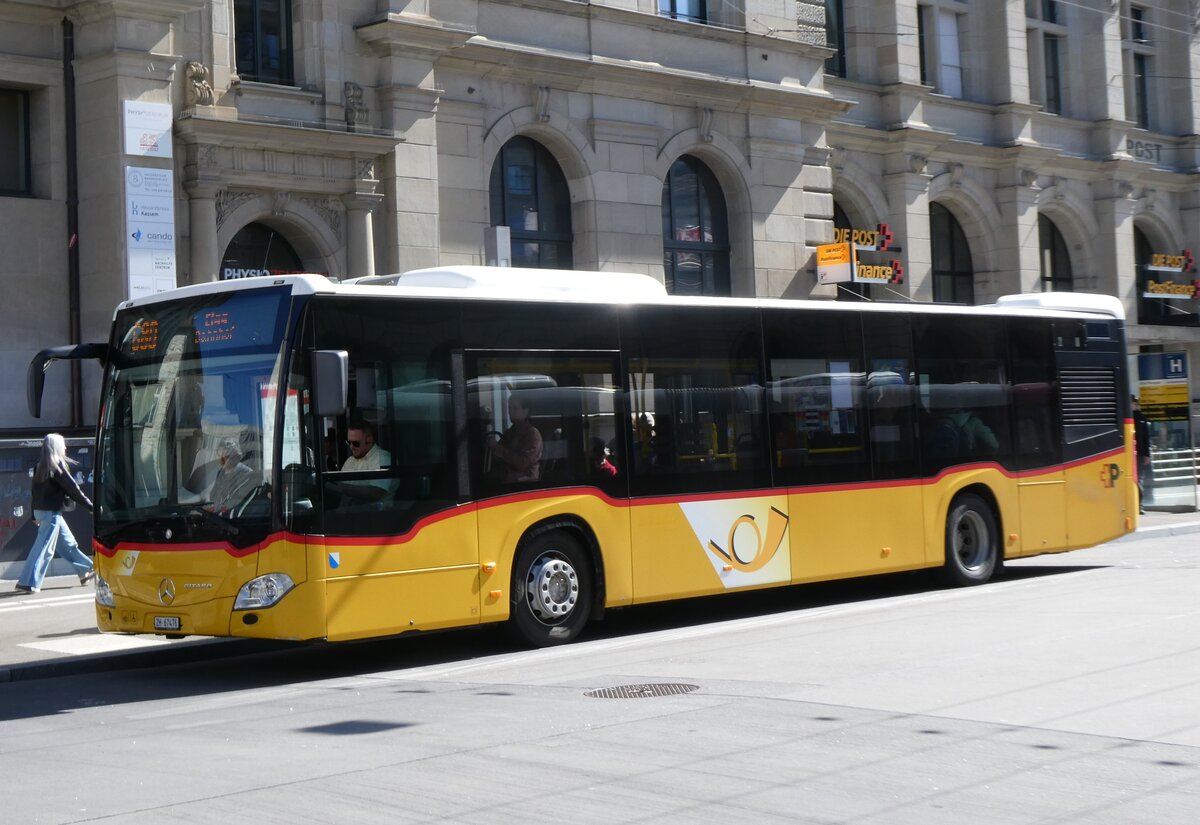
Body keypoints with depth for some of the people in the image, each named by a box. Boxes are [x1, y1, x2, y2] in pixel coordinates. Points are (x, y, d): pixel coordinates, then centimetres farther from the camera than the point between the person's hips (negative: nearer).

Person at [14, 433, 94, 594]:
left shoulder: (41, 466, 10)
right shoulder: (57, 466, -14)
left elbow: (36, 490, 14)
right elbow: (72, 488, -13)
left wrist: (35, 515, 20)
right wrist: (90, 506, -7)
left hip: (41, 510, 9)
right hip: (51, 512, -9)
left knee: (69, 542, 17)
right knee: (43, 548, -6)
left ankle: (85, 572, 26)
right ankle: (28, 583, -7)